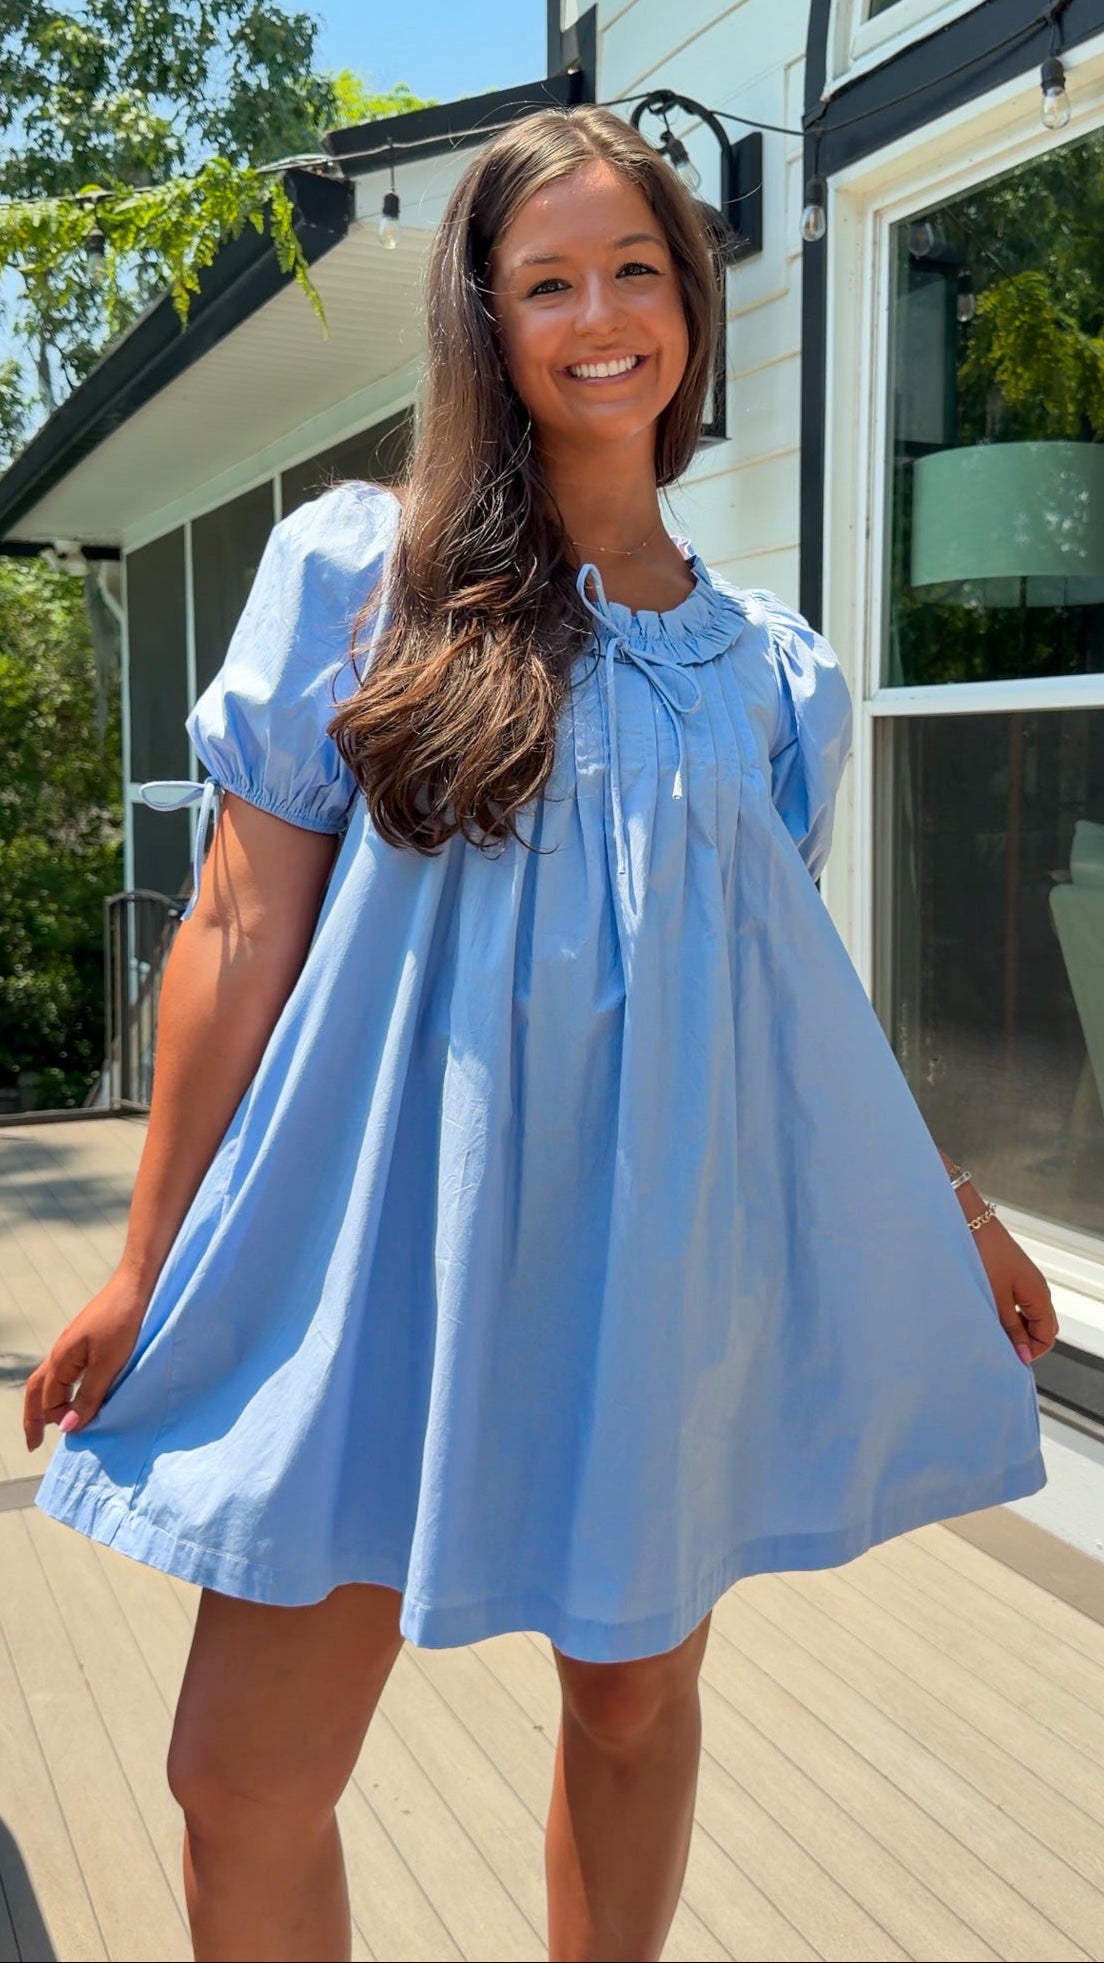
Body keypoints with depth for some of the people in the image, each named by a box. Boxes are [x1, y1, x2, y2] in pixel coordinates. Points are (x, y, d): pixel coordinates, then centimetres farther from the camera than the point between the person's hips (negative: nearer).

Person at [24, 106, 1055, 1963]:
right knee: (244, 1782, 0)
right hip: (394, 1231, -2)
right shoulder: (357, 573, 0)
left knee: (637, 1697, 16)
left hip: (669, 1241, 3)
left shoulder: (764, 662, 8)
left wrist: (945, 1205, 16)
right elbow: (241, 932, -1)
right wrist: (147, 1264, -1)